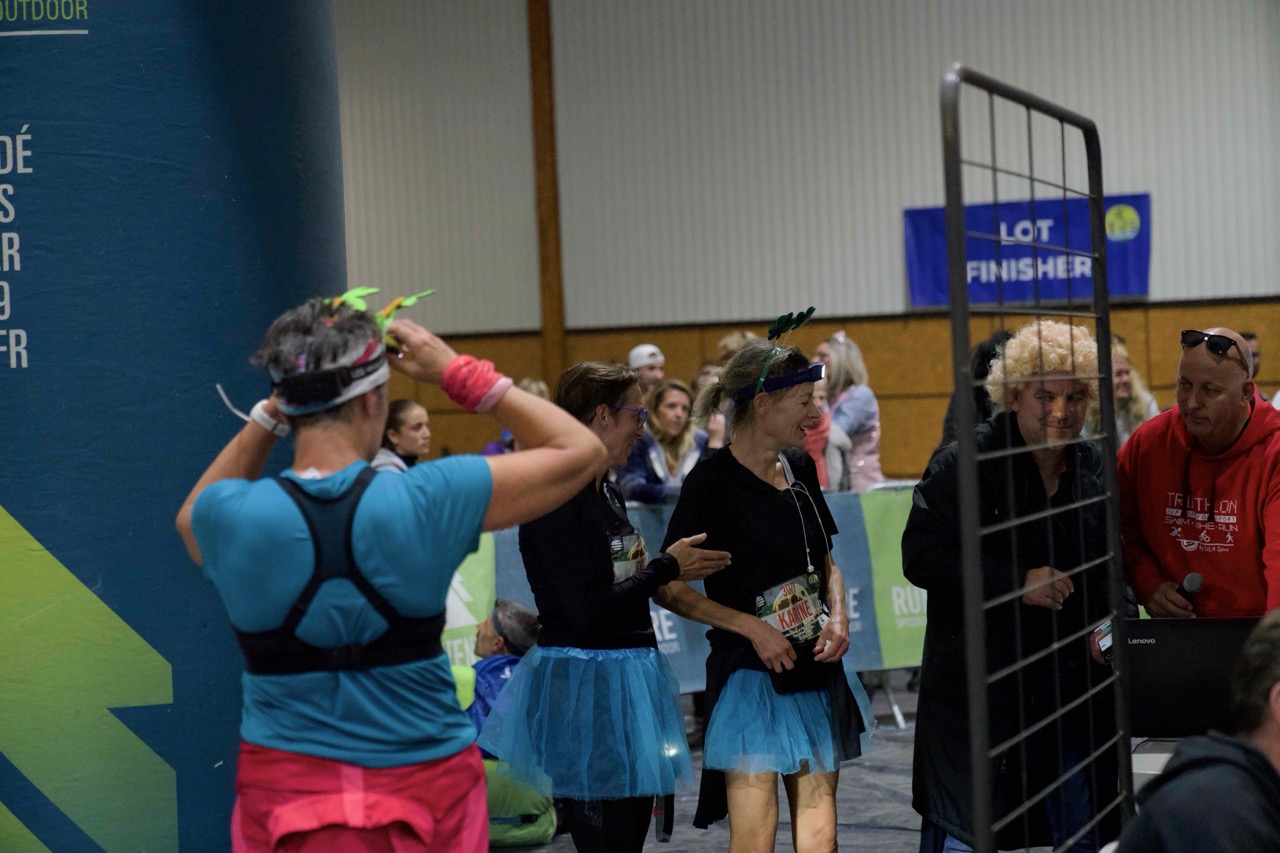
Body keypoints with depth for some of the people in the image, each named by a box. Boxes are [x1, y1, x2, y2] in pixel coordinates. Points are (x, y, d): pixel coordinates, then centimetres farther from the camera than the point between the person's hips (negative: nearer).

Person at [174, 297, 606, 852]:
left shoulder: (230, 517, -11)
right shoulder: (428, 500, -14)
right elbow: (580, 451, -2)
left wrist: (269, 414, 9)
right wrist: (459, 374, 1)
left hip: (285, 791, 1)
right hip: (425, 783, 0)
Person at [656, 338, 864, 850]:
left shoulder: (799, 469, 9)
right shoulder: (712, 482, -11)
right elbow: (668, 588, -10)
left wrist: (838, 617, 1)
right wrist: (752, 627, -15)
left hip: (816, 671, 7)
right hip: (751, 674, -7)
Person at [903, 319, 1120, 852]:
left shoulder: (1095, 469, 7)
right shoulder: (963, 465, -9)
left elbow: (1113, 567, 18)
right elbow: (920, 557, -14)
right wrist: (1016, 583, -20)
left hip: (1072, 682, 5)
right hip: (976, 682, -5)